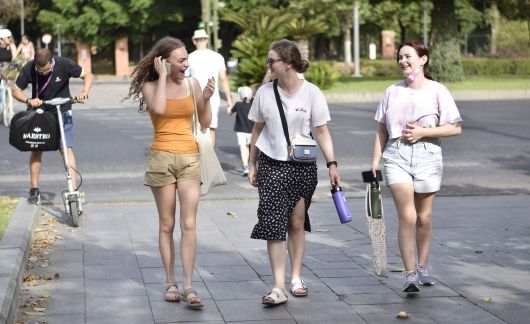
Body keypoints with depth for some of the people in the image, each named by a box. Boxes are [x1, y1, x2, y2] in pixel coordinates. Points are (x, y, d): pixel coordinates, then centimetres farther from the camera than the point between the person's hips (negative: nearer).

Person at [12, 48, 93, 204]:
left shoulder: (64, 64, -22)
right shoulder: (28, 69, -18)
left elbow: (87, 75, -9)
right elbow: (16, 90, -8)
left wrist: (84, 92, -28)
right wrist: (28, 100, -27)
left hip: (62, 112, -2)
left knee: (66, 148, -13)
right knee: (36, 149, 4)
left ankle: (74, 188, -14)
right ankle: (34, 189, 17)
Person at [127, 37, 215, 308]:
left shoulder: (192, 84, 6)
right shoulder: (150, 86, -1)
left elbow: (205, 123, 9)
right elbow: (159, 108, -24)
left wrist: (206, 99, -6)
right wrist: (162, 76, -15)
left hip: (189, 158, 2)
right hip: (162, 157, -2)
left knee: (189, 225, -7)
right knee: (167, 225, 5)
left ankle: (188, 286, -7)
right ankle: (171, 283, 13)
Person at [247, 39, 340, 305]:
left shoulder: (311, 93, -5)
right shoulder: (264, 93, 1)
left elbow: (321, 132, -2)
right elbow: (257, 130, 10)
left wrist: (332, 164, -9)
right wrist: (252, 164, 12)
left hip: (303, 166, 0)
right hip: (271, 166, 1)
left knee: (297, 223, 7)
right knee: (273, 225, -9)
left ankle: (296, 278, 22)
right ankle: (279, 287, -11)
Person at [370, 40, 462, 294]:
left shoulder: (437, 91, 0)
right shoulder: (392, 92, 9)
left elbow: (455, 128, -3)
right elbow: (382, 130, 14)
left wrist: (423, 132, -12)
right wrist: (375, 159, 8)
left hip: (427, 156, -1)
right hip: (397, 156, 1)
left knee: (424, 217, 9)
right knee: (407, 216, -12)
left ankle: (423, 266, 29)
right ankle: (410, 273, -11)